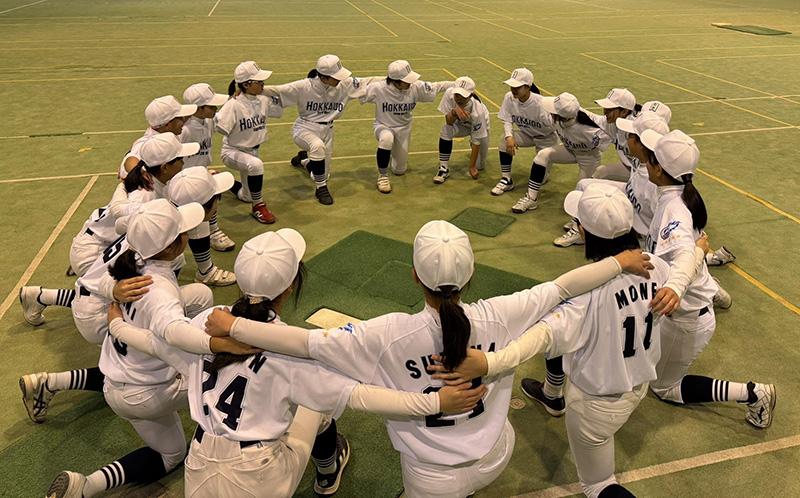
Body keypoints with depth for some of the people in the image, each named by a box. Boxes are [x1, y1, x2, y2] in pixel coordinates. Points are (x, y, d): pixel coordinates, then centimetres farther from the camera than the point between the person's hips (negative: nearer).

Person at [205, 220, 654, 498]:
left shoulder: (391, 336, -29)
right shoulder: (496, 317, -22)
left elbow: (307, 343, -29)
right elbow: (561, 288, -11)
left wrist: (232, 325, -17)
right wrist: (621, 261, 4)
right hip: (495, 459, 3)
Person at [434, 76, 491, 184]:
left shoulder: (477, 111, -40)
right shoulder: (449, 93, -32)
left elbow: (477, 141, -31)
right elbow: (449, 122, -25)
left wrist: (472, 167, -27)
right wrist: (454, 111, -49)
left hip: (480, 127, -2)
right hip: (461, 124, 2)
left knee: (479, 166, 1)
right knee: (445, 131, -33)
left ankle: (471, 143, 34)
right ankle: (444, 169, -19)